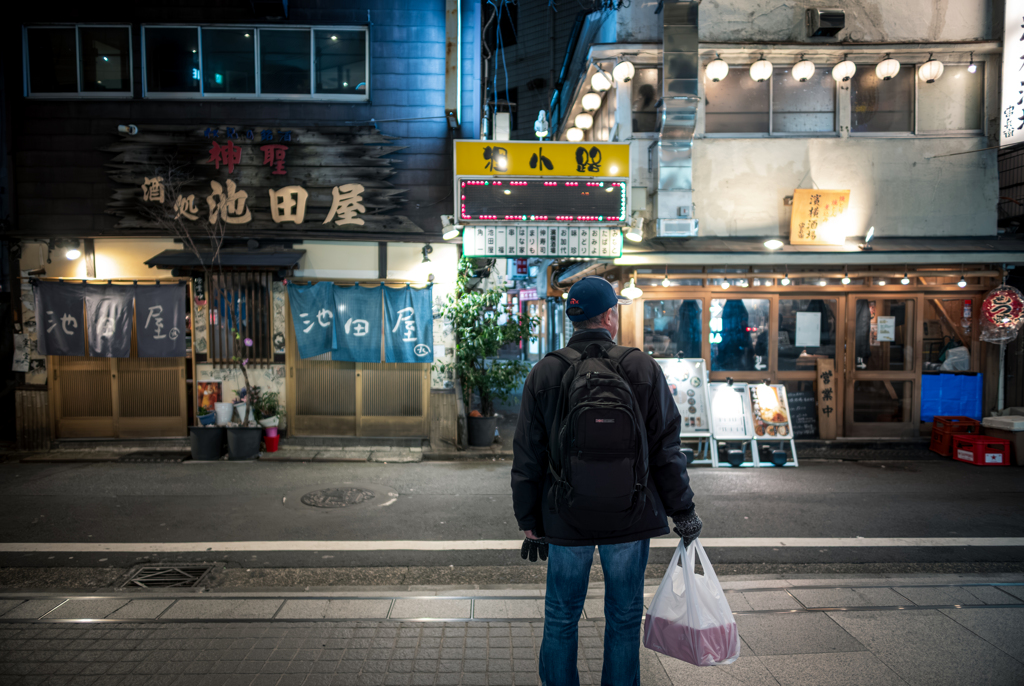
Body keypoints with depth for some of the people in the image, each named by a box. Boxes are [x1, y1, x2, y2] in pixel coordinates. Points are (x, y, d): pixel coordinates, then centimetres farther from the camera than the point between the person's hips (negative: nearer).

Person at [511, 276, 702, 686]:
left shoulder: (544, 374, -3)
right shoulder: (643, 368, -5)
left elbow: (527, 458, -1)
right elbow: (666, 448, -4)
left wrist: (530, 521, 7)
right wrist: (683, 510, 5)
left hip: (565, 519, 1)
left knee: (561, 620, 15)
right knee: (624, 619, 15)